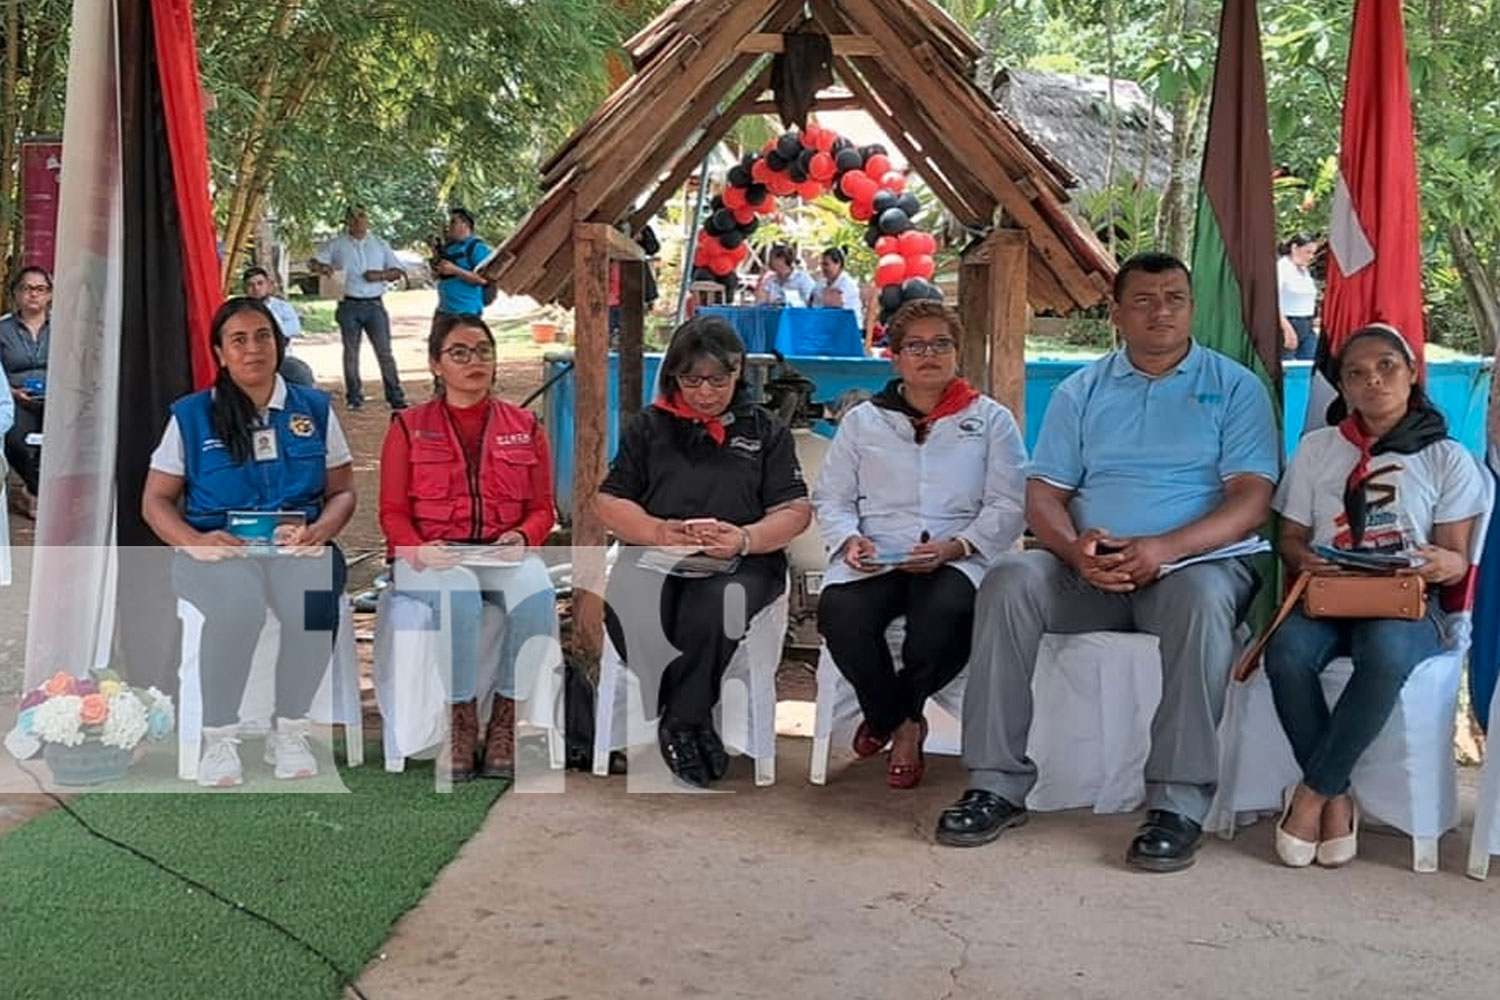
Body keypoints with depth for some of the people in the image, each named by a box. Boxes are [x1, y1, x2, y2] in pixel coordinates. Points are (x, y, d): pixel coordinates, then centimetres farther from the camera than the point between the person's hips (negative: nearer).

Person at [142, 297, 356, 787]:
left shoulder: (314, 409, 12)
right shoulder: (191, 415, 9)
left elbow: (342, 492, 11)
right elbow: (156, 500, 7)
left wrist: (318, 531, -12)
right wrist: (194, 542, -14)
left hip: (297, 546, 1)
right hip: (218, 549, -1)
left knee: (314, 597, -34)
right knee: (240, 599, -37)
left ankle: (289, 732, -14)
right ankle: (219, 739, -19)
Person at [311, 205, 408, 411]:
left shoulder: (380, 244, 11)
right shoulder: (337, 244, 9)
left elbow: (398, 270, 11)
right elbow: (315, 262, 10)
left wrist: (381, 275, -8)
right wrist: (322, 267, -13)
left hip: (374, 305, 0)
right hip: (349, 305, 0)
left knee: (384, 352, -3)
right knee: (351, 353, 4)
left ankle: (396, 397, -1)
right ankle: (354, 397, 12)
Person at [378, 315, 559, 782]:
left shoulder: (524, 426, 15)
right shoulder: (409, 427, 11)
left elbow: (542, 509, 13)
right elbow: (393, 512, 6)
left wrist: (522, 538, -9)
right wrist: (419, 551, -14)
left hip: (504, 556, 2)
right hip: (432, 559, -1)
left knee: (537, 593, -33)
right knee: (458, 595, -37)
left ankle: (505, 718, -21)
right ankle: (461, 719, -22)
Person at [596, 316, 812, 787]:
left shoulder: (766, 430, 17)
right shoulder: (648, 426, 19)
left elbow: (795, 510, 8)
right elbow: (610, 502, 12)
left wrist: (745, 538, -14)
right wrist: (659, 531, -10)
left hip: (741, 562, -1)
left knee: (716, 605, -37)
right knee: (630, 605, -34)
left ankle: (682, 722, -17)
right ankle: (694, 725, -19)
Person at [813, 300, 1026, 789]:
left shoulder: (991, 420, 14)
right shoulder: (862, 420, 20)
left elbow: (1008, 506, 4)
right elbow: (830, 497, 15)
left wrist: (954, 547, -13)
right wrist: (850, 539, -7)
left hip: (958, 560, -1)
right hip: (874, 560, 2)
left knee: (945, 612, -38)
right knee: (840, 613, -32)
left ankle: (898, 715, -4)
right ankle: (898, 722, -2)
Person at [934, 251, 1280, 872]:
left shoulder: (1234, 388, 7)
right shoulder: (1081, 392, 15)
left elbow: (1253, 498, -5)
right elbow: (1043, 493, 8)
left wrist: (1165, 548, -21)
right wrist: (1075, 548, -16)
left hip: (1195, 562, -2)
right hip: (1088, 569, 3)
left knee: (1204, 599, -37)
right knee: (1009, 582, -26)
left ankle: (1179, 803, -31)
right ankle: (998, 784, -22)